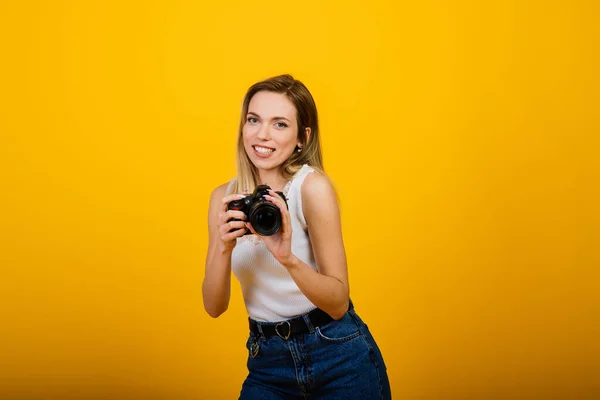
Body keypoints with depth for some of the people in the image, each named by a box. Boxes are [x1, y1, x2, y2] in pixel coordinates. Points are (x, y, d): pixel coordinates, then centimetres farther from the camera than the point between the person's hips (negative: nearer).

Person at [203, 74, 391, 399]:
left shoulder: (312, 185, -14)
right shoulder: (225, 197, 0)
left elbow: (339, 303, -15)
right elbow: (214, 307, -5)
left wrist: (288, 258, -31)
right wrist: (224, 248, -22)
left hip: (339, 358, -3)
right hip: (268, 363, 4)